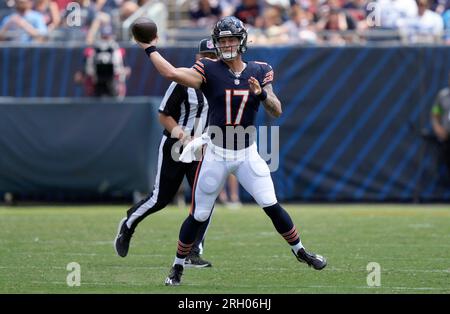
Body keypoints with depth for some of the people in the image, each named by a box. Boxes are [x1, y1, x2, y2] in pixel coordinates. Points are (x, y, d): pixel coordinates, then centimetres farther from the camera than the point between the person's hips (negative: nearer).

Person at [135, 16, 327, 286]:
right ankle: (178, 267, 20)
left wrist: (261, 93, -23)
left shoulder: (259, 72, 0)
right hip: (216, 154, -1)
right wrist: (150, 49, -18)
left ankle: (300, 252, 16)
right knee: (199, 216, 3)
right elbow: (172, 73, -22)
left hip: (247, 154, 1)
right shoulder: (209, 70, -8)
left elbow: (277, 111, -5)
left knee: (273, 207, -4)